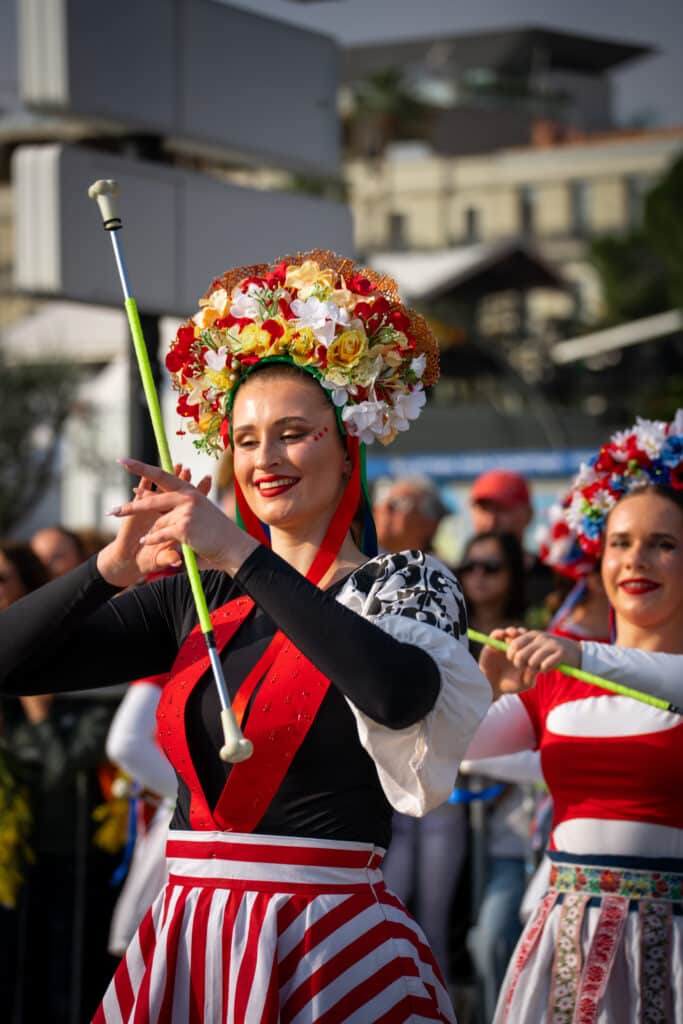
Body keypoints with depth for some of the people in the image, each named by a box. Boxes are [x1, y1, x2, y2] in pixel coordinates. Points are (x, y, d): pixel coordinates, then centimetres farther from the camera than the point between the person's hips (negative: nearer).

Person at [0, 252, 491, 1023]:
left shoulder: (406, 583, -1)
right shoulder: (201, 596, 11)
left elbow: (401, 696, -26)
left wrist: (242, 555, -24)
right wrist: (115, 566, -10)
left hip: (329, 953, -4)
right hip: (185, 942, 5)